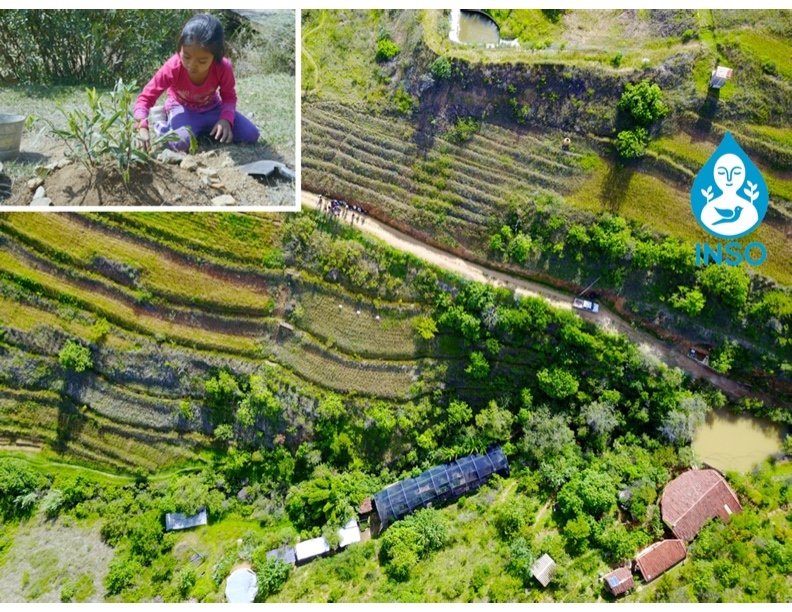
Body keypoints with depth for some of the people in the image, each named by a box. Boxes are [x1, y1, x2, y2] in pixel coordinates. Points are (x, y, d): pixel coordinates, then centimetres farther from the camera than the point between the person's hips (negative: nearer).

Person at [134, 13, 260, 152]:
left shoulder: (223, 68, -27)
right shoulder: (172, 68, -30)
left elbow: (229, 96, -8)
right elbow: (146, 97, -24)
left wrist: (225, 119, -29)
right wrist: (142, 128, -41)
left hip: (212, 108, 3)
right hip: (182, 109, -3)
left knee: (251, 135, -13)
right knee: (180, 143, -36)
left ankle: (205, 129, 6)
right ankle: (162, 124, 1)